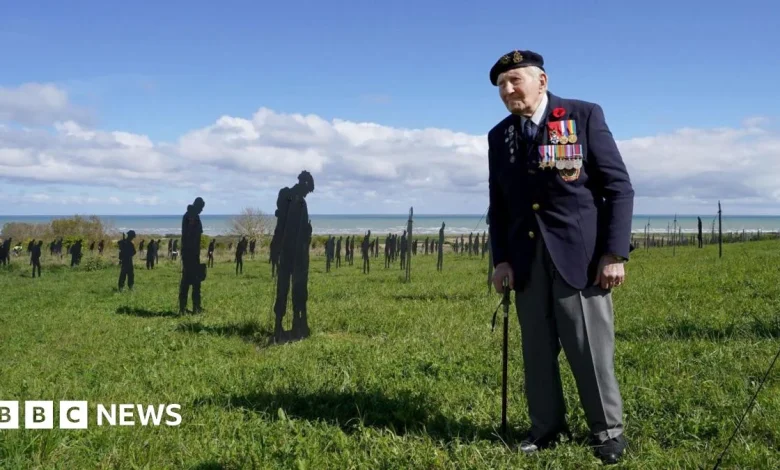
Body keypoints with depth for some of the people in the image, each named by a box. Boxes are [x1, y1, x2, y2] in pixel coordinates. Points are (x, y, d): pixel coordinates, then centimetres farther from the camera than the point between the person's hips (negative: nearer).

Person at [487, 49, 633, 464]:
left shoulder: (584, 115, -1)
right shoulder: (499, 136, 11)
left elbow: (619, 187, -4)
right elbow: (498, 205, 13)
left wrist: (615, 253, -11)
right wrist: (501, 259, 2)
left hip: (580, 253, -3)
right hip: (527, 258, 4)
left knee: (590, 347, 1)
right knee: (537, 349, 6)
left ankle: (607, 430, 17)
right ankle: (547, 427, 19)